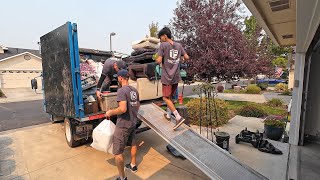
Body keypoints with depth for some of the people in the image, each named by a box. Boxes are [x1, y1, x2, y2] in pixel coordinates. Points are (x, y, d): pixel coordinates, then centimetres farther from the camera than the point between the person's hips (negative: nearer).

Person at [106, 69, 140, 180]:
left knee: (117, 152, 5)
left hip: (123, 125, -8)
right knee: (133, 144, 26)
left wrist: (111, 112, -13)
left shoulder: (121, 90, -20)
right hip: (133, 123, 9)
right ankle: (133, 165, 47)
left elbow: (123, 109, -29)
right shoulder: (134, 90, 4)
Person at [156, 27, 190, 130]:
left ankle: (178, 117, -10)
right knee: (170, 96, 19)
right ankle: (168, 115, 30)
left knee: (166, 98, 0)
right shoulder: (178, 45, 8)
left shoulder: (163, 45, -9)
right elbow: (186, 57, 10)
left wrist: (156, 59, 7)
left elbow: (159, 61, -15)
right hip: (176, 77, 7)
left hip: (167, 77, -6)